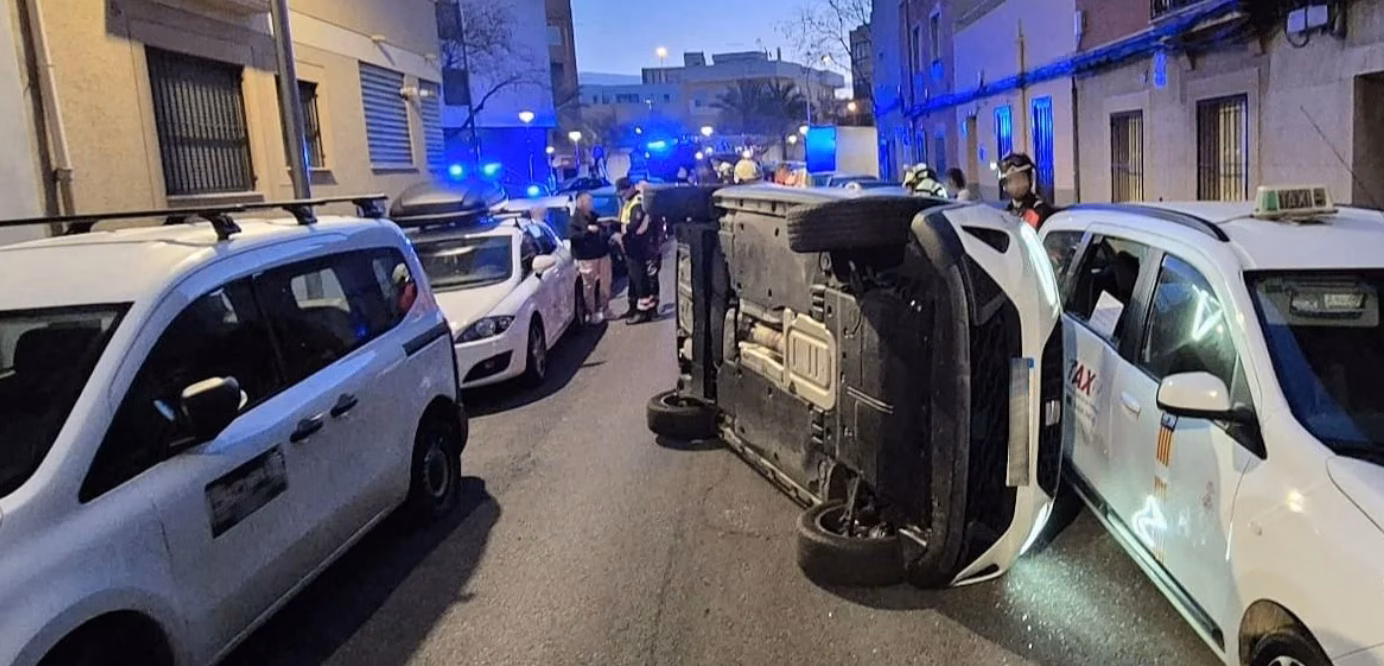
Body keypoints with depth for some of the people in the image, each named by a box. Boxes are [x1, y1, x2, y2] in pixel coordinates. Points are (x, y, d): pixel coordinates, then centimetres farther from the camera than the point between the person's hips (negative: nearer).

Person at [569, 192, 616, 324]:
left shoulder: (596, 217, 16)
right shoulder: (575, 220, -5)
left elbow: (606, 232, 26)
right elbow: (571, 235, -20)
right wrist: (587, 230, -25)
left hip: (603, 255, 6)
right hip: (586, 259, -6)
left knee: (605, 283, 9)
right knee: (589, 286, -4)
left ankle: (604, 309, 23)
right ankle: (591, 313, 7)